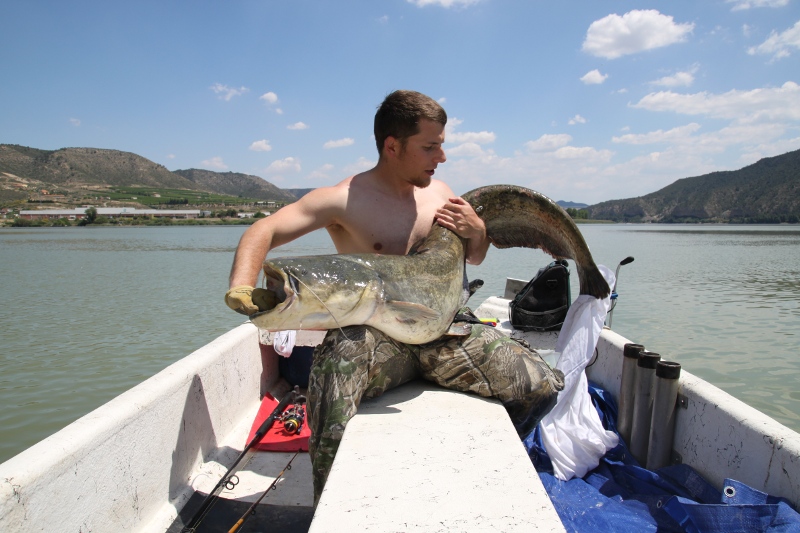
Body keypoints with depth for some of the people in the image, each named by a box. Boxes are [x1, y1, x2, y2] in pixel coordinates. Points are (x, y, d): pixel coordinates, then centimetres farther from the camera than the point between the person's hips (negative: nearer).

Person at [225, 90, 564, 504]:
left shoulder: (439, 193, 11)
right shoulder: (344, 199, -7)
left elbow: (474, 259, 23)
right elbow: (264, 232, -15)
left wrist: (477, 231, 0)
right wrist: (242, 286, -35)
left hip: (441, 331, 5)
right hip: (377, 337, -4)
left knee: (543, 386, -10)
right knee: (339, 357, -39)